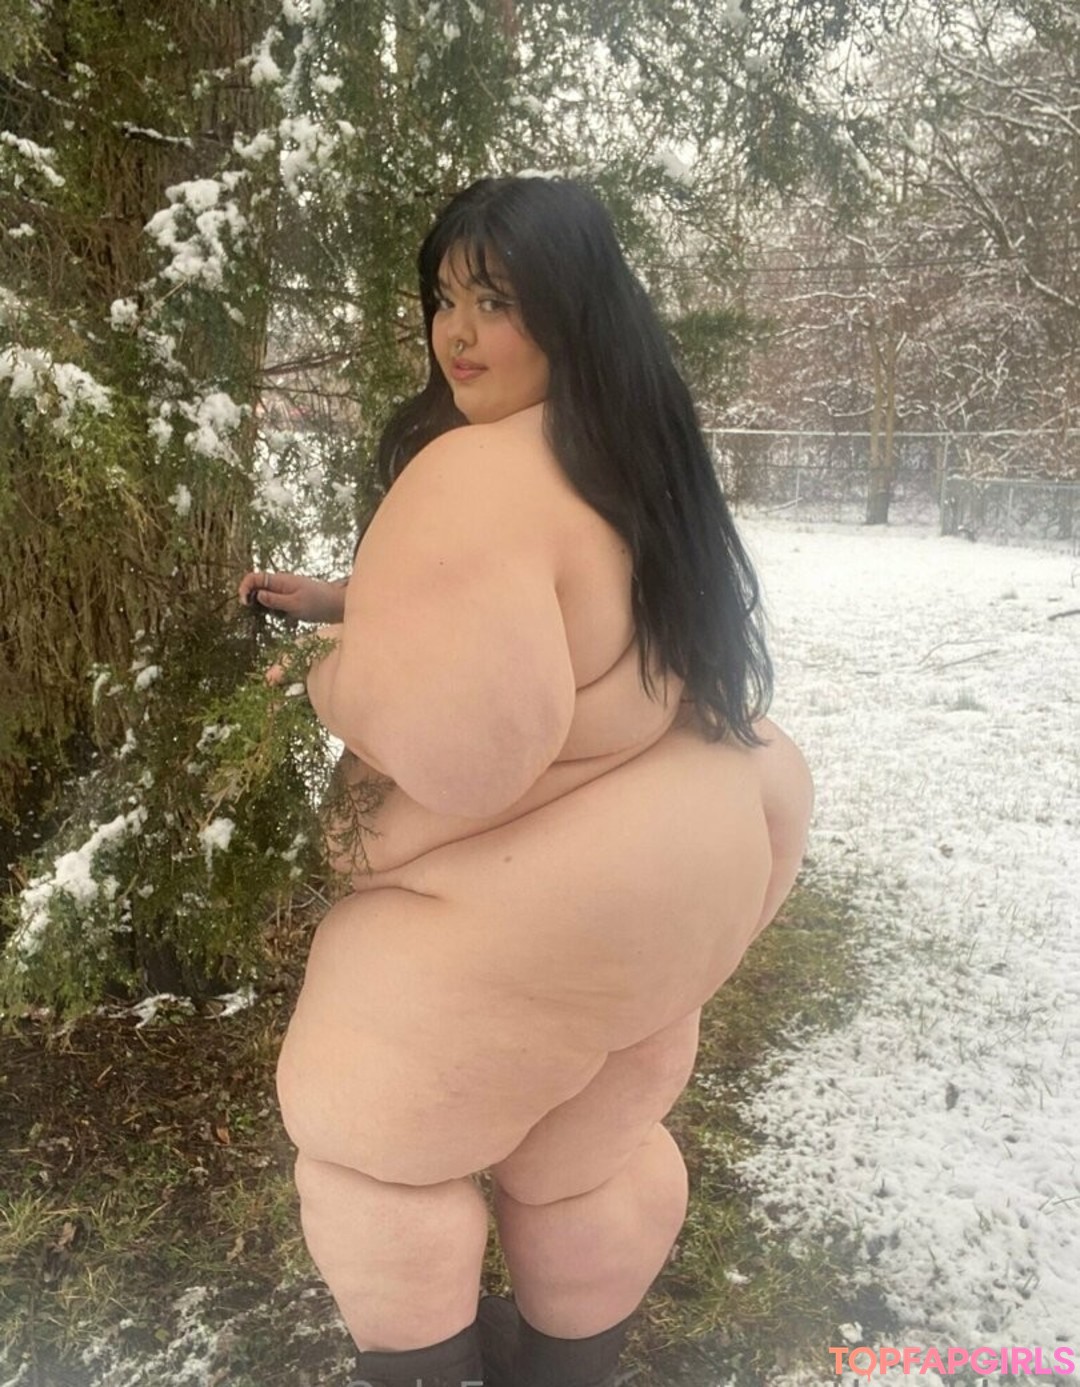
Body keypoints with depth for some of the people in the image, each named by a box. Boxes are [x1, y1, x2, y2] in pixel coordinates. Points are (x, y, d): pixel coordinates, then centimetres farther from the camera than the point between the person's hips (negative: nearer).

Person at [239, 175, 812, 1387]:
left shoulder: (473, 477, -26)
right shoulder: (629, 452, 6)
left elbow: (454, 742, -33)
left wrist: (330, 680, -12)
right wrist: (353, 604, 13)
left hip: (543, 894, -9)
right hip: (674, 864, 9)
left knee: (368, 1133, 15)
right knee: (588, 1148, 26)